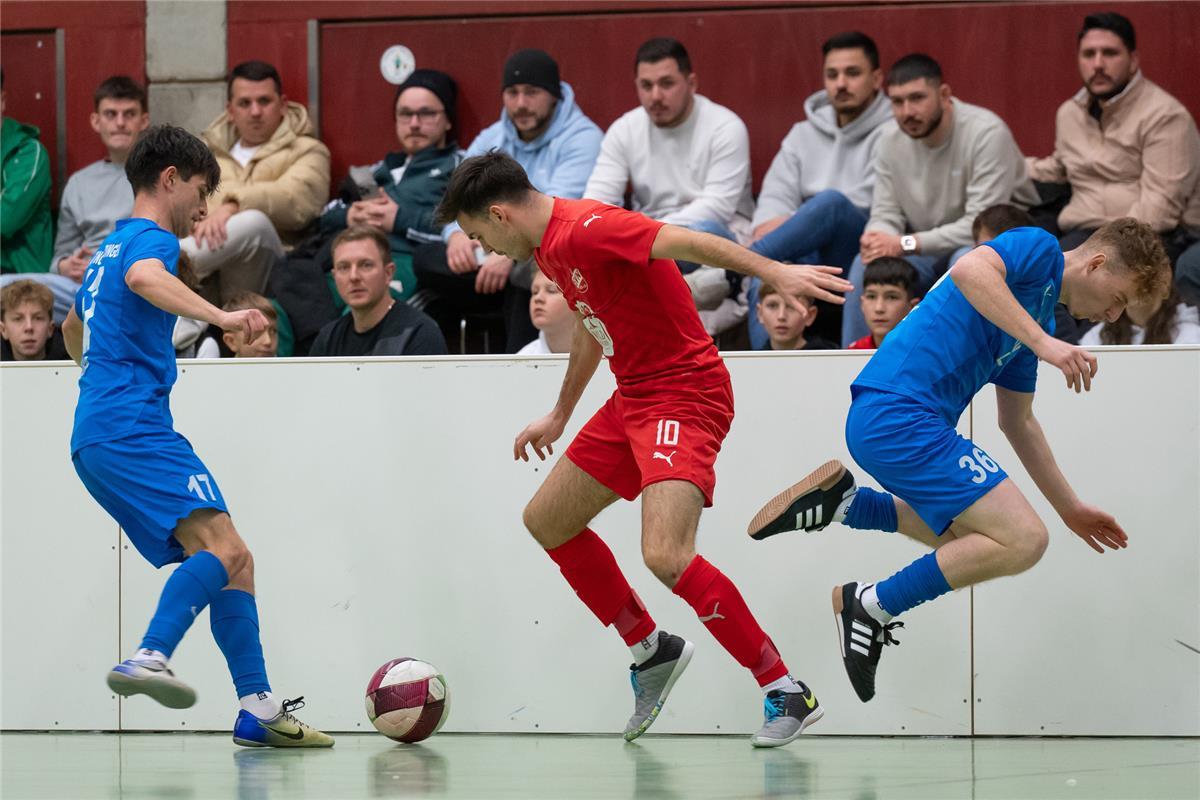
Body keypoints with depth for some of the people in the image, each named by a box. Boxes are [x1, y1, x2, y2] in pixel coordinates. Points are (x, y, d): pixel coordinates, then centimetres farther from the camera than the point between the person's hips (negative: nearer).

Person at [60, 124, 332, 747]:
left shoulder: (110, 246, 27)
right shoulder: (150, 238, -3)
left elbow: (73, 328, 45)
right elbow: (144, 278, -29)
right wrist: (220, 317, -39)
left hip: (96, 438, 10)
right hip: (133, 427, -10)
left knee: (232, 561, 7)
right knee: (221, 548, -25)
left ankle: (259, 708, 0)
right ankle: (149, 658, -42)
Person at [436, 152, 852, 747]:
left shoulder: (583, 230, -19)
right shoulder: (550, 246, 13)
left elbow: (685, 242, -32)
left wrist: (773, 272, -44)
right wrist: (559, 416, 38)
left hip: (683, 394, -11)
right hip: (632, 399, 11)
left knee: (665, 556, -26)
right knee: (547, 521, 19)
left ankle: (786, 692, -17)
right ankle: (650, 650, 31)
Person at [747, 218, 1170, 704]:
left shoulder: (1041, 317, 23)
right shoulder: (1039, 248, -4)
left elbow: (1017, 421, 32)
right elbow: (970, 270, -26)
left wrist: (1069, 508, 33)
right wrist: (1041, 342, -28)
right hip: (897, 413, -11)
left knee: (969, 540, 30)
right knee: (1022, 540, -14)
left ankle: (840, 503, 19)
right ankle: (873, 605, -6)